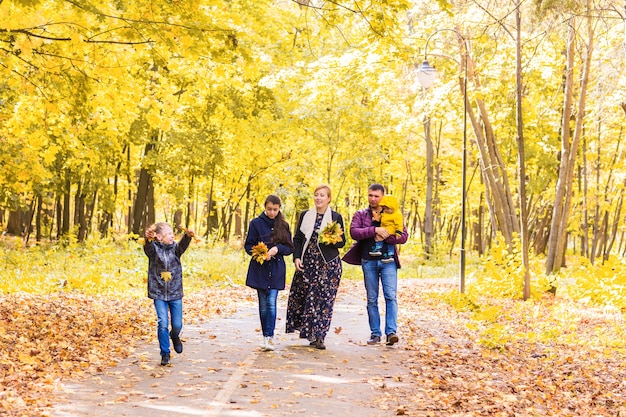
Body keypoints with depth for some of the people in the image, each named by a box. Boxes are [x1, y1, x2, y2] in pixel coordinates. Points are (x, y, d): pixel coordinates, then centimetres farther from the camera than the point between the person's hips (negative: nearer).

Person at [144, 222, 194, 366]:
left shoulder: (175, 248, -2)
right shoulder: (153, 249, -7)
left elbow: (183, 245, -22)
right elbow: (148, 247, -29)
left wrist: (188, 236, -46)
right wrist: (148, 238, -54)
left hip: (175, 293, 2)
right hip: (159, 293, -2)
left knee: (177, 325, 4)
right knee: (162, 324, -7)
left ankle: (175, 336, 39)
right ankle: (165, 353, 8)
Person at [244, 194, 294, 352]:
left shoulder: (283, 225, 6)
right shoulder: (256, 223, 1)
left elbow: (290, 248, 6)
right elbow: (248, 246, 2)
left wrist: (277, 249, -13)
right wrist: (259, 253, -17)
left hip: (276, 269, 0)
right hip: (259, 268, 0)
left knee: (271, 303, -11)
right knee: (263, 304, 5)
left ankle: (269, 337, -13)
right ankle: (266, 336, 16)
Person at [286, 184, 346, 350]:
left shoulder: (336, 217, 4)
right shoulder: (305, 216, 10)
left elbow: (342, 242, 6)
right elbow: (297, 239, 10)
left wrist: (333, 240, -16)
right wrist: (297, 258, -2)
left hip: (328, 264, -2)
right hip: (307, 263, 3)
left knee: (324, 299, -4)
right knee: (301, 296, 1)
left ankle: (318, 336, 0)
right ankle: (306, 329, 16)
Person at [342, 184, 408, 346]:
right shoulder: (360, 215, 10)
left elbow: (403, 236, 1)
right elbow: (354, 232, -8)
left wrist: (384, 237, -13)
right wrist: (375, 230, -18)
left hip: (388, 261, -1)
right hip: (368, 261, 1)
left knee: (391, 296, -12)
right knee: (372, 299, 5)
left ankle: (391, 332, -15)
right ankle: (375, 333, 9)